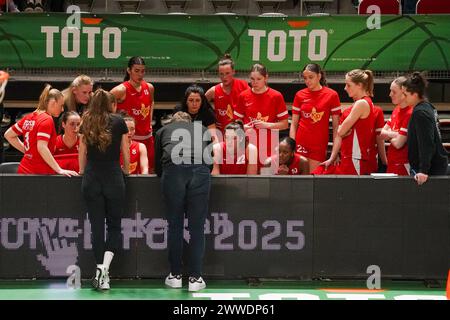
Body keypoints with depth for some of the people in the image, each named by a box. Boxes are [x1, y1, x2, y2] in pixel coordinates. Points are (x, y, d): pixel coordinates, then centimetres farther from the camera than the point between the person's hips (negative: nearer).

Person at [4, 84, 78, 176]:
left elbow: (8, 135, 22)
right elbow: (42, 147, -22)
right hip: (39, 172, -8)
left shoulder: (29, 117, 12)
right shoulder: (47, 120, -11)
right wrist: (59, 170, -21)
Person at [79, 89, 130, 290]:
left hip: (91, 179, 2)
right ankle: (105, 267, -12)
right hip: (113, 179, -2)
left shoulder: (87, 123, 9)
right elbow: (125, 153, 6)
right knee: (114, 226, 7)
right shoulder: (118, 122, 3)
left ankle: (99, 270, 5)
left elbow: (83, 153, 12)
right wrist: (126, 170, 21)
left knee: (97, 226, 6)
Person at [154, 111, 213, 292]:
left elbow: (158, 166, 30)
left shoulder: (163, 131, 30)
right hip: (200, 171, 1)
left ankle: (175, 276, 17)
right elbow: (210, 160, 34)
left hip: (173, 170, 0)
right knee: (197, 227, 5)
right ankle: (195, 278, 7)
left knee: (175, 226, 10)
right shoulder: (202, 129, 33)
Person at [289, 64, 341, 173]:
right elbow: (294, 124, 8)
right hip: (301, 143, 1)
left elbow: (336, 126, 0)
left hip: (320, 145, -1)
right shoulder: (300, 95, 5)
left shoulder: (331, 95, -1)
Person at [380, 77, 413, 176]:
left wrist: (389, 136, 1)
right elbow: (382, 132, 11)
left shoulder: (410, 113, -17)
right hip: (392, 163, 8)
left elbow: (398, 143, -19)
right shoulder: (396, 110, 11)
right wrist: (394, 134, -9)